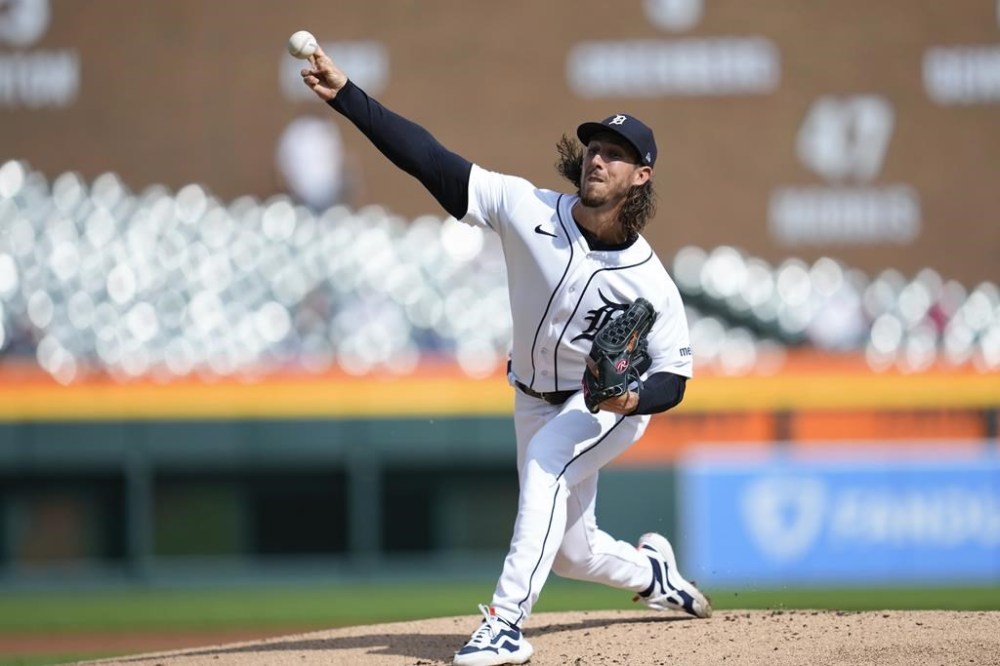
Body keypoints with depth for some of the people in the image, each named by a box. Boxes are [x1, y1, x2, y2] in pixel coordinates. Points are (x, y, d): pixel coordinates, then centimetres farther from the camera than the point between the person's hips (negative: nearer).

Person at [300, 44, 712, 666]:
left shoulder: (649, 281, -24)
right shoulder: (528, 209, -21)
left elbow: (673, 378, -15)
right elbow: (431, 160, -26)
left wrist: (633, 398, -38)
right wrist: (345, 96, -35)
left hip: (613, 404, -4)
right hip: (537, 400, 4)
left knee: (547, 464, -35)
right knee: (570, 552, 12)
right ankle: (650, 570, 48)